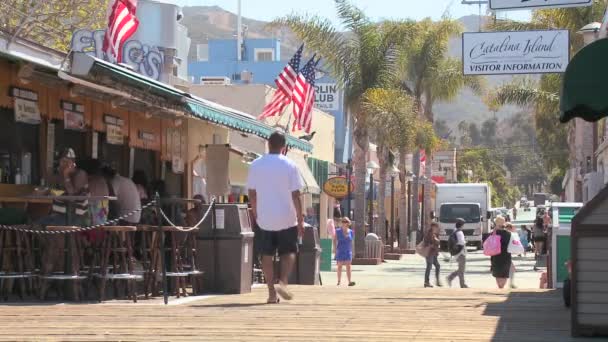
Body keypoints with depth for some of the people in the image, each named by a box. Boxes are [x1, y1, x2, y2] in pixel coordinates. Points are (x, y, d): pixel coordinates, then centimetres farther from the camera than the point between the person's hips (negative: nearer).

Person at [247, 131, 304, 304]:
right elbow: (296, 195, -8)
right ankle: (283, 282, -10)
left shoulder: (256, 165, 0)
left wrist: (255, 213, 17)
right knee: (288, 252, 11)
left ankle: (272, 292, 7)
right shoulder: (290, 166, -7)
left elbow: (252, 193, 4)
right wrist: (300, 220, -3)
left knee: (267, 254, 9)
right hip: (286, 218, -2)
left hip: (265, 218, 2)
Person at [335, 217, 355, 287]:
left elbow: (351, 242, 14)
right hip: (340, 251, -2)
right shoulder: (338, 231, 0)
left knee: (348, 266, -7)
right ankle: (339, 281, 13)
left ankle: (350, 281, -16)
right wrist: (335, 249, -11)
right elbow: (334, 240, -1)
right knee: (340, 266, 4)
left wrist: (351, 251, 12)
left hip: (348, 251, 2)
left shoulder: (350, 232, 8)